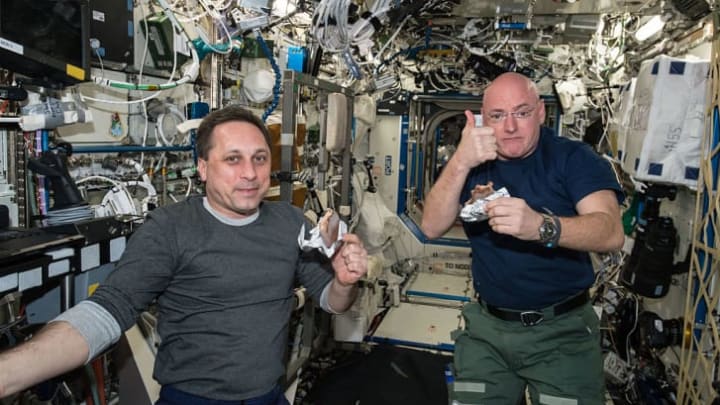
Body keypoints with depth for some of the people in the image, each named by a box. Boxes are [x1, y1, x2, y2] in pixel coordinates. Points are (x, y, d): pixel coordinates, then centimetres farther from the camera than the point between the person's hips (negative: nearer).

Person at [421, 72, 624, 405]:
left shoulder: (573, 157, -7)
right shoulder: (472, 163, 3)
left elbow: (611, 231, -21)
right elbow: (432, 227, -10)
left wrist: (540, 226, -40)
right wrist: (460, 162, -25)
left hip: (562, 329, -2)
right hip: (487, 327, 3)